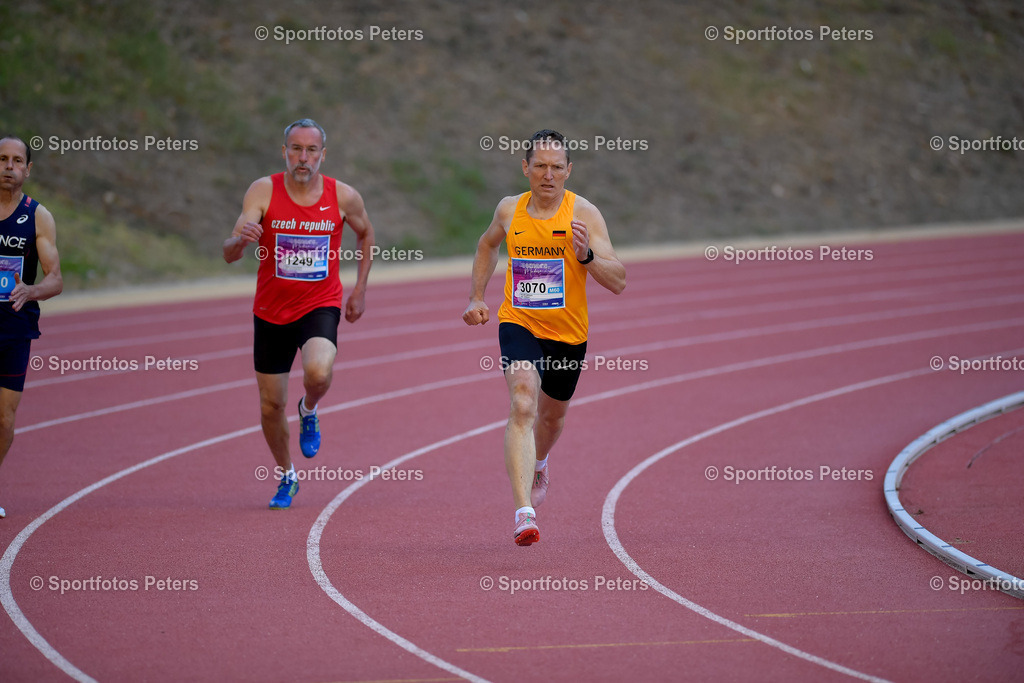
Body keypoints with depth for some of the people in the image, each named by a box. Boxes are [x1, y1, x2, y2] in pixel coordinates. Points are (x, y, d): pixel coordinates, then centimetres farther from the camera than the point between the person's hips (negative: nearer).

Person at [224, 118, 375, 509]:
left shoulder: (343, 197, -8)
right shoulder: (264, 191, -12)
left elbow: (365, 233, 15)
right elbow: (229, 254, -19)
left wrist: (360, 289, 12)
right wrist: (241, 239, -42)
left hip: (320, 306, -1)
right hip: (271, 311, 1)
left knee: (318, 373, -31)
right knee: (271, 405, 7)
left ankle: (309, 411, 6)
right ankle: (286, 477, 33)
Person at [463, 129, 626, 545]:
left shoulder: (584, 214, -13)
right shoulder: (510, 210, -4)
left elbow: (618, 282, -17)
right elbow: (488, 244, 21)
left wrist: (586, 255, -35)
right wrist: (476, 297, 16)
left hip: (569, 333, 1)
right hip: (519, 323, -1)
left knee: (552, 415, 22)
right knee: (523, 404, -25)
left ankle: (539, 463, 60)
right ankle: (524, 512, -36)